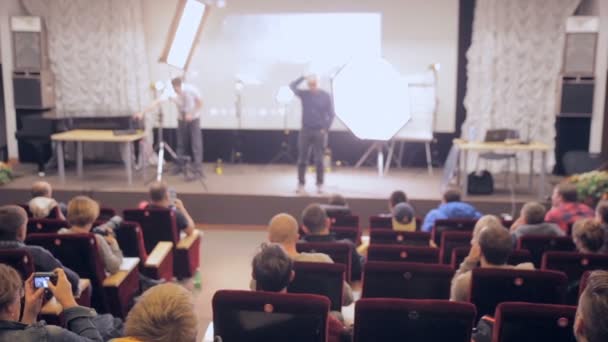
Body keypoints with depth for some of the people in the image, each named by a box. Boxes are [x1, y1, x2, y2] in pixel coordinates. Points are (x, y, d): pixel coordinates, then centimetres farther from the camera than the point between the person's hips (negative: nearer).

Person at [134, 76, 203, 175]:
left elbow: (200, 103, -15)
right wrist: (142, 112, -44)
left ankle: (198, 167, -2)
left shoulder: (191, 89, -28)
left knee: (196, 143, -7)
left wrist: (191, 114, -26)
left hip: (194, 118, -2)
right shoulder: (170, 93, -25)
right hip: (181, 119, 3)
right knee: (181, 143, 5)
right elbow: (156, 102, -34)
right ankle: (180, 166, 17)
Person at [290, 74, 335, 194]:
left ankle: (319, 184, 11)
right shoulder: (304, 94, 3)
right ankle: (301, 184, 10)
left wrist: (325, 129, -7)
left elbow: (331, 114, 0)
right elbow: (292, 86, -10)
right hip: (305, 131, 2)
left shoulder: (326, 96, -1)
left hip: (319, 132, -1)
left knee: (319, 160, 2)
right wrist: (303, 78, -16)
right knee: (302, 159, 2)